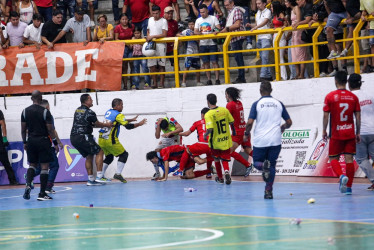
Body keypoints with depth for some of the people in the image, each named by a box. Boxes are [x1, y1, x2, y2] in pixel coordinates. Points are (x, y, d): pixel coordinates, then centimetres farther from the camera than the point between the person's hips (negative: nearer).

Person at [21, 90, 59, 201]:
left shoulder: (25, 111, 2)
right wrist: (55, 143, -2)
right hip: (43, 141, -4)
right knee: (44, 166, 0)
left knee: (32, 164, 18)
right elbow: (50, 129, -10)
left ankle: (28, 184, -7)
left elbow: (23, 129, 6)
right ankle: (42, 193, -2)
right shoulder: (45, 112, -9)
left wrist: (25, 142, 17)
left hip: (31, 141, 4)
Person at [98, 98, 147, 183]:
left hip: (101, 139, 8)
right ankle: (118, 174, -4)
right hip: (110, 140, -8)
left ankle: (100, 176, 15)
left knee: (109, 157, 21)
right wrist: (139, 124, 2)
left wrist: (132, 120, 29)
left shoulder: (108, 112, 16)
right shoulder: (118, 115, -9)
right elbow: (128, 126, -10)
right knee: (124, 154, 6)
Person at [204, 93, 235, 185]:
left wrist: (205, 135, -6)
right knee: (225, 159, 9)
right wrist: (233, 131, 23)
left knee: (217, 160, 20)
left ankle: (220, 178, 31)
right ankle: (227, 171, -21)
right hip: (226, 140, 2)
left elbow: (210, 129, -26)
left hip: (215, 142, -2)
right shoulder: (224, 110, -5)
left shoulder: (208, 115, -17)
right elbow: (231, 122, 4)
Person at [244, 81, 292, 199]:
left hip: (260, 140, -2)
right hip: (275, 140, 2)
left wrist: (246, 134, 7)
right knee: (272, 165, 11)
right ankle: (268, 191, 1)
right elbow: (289, 122, 10)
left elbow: (250, 122, -11)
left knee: (256, 162, 13)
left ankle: (264, 166, -22)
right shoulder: (279, 104, 7)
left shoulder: (257, 104, -2)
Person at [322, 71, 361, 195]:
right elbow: (358, 116, 3)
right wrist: (358, 133, 11)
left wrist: (324, 131, 5)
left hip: (336, 134, -2)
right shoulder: (353, 97, 2)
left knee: (333, 158, 8)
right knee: (349, 159, 5)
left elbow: (326, 115, -6)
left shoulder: (330, 96, -6)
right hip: (350, 133, 2)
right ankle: (348, 187, 4)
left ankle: (341, 176, -19)